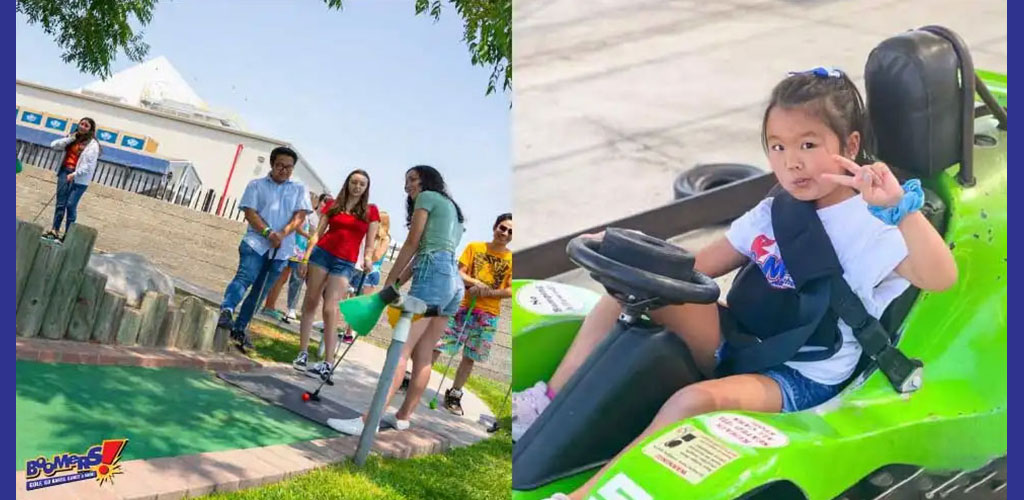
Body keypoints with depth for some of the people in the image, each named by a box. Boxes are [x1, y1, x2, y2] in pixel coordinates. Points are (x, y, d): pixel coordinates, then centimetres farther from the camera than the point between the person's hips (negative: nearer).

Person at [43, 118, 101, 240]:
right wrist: (71, 138, -4)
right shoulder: (72, 139, 15)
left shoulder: (92, 144, -4)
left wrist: (75, 174, -20)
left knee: (71, 205, -12)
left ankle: (68, 233, -8)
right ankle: (55, 230, 10)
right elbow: (54, 145, 6)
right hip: (65, 172, 6)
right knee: (60, 203, 5)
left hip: (79, 178, -6)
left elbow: (89, 165, -11)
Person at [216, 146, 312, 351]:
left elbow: (300, 215, 1)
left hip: (281, 249, 2)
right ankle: (226, 311, -35)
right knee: (245, 277, -22)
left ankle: (240, 328, 9)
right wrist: (268, 232, -17)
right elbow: (250, 212, -1)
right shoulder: (256, 185, 9)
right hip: (256, 242, -2)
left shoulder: (299, 189, 12)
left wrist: (283, 233, -15)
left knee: (260, 291, 4)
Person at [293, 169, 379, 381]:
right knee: (310, 304, 4)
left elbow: (369, 243, 5)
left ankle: (328, 363, -10)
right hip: (321, 253, 2)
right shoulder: (333, 205, 9)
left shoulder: (371, 211, 7)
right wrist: (306, 255, -1)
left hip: (345, 263, -2)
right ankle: (303, 353, 13)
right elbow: (318, 233, 8)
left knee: (331, 310, -11)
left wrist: (368, 258, -14)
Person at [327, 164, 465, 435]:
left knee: (401, 351, -15)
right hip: (454, 281, 9)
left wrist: (388, 283, 4)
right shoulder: (451, 207, 29)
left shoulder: (427, 197, 5)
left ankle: (369, 420, -20)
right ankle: (403, 416, 14)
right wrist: (398, 281, 18)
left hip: (434, 277, -9)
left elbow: (412, 244, 0)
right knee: (423, 355, 10)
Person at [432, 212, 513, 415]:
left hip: (488, 314, 1)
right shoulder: (474, 247, 2)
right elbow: (459, 273, -1)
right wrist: (475, 283, -19)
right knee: (437, 345, -1)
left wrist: (486, 292, -17)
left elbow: (510, 291, -4)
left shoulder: (511, 259, 1)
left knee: (469, 358, 7)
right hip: (462, 306, -1)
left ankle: (454, 395, 21)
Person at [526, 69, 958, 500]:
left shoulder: (875, 225, -9)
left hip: (802, 380, -6)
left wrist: (901, 207, -40)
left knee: (697, 400, -36)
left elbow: (940, 279, -26)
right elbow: (697, 267, 13)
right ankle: (549, 404, -8)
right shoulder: (770, 215, 9)